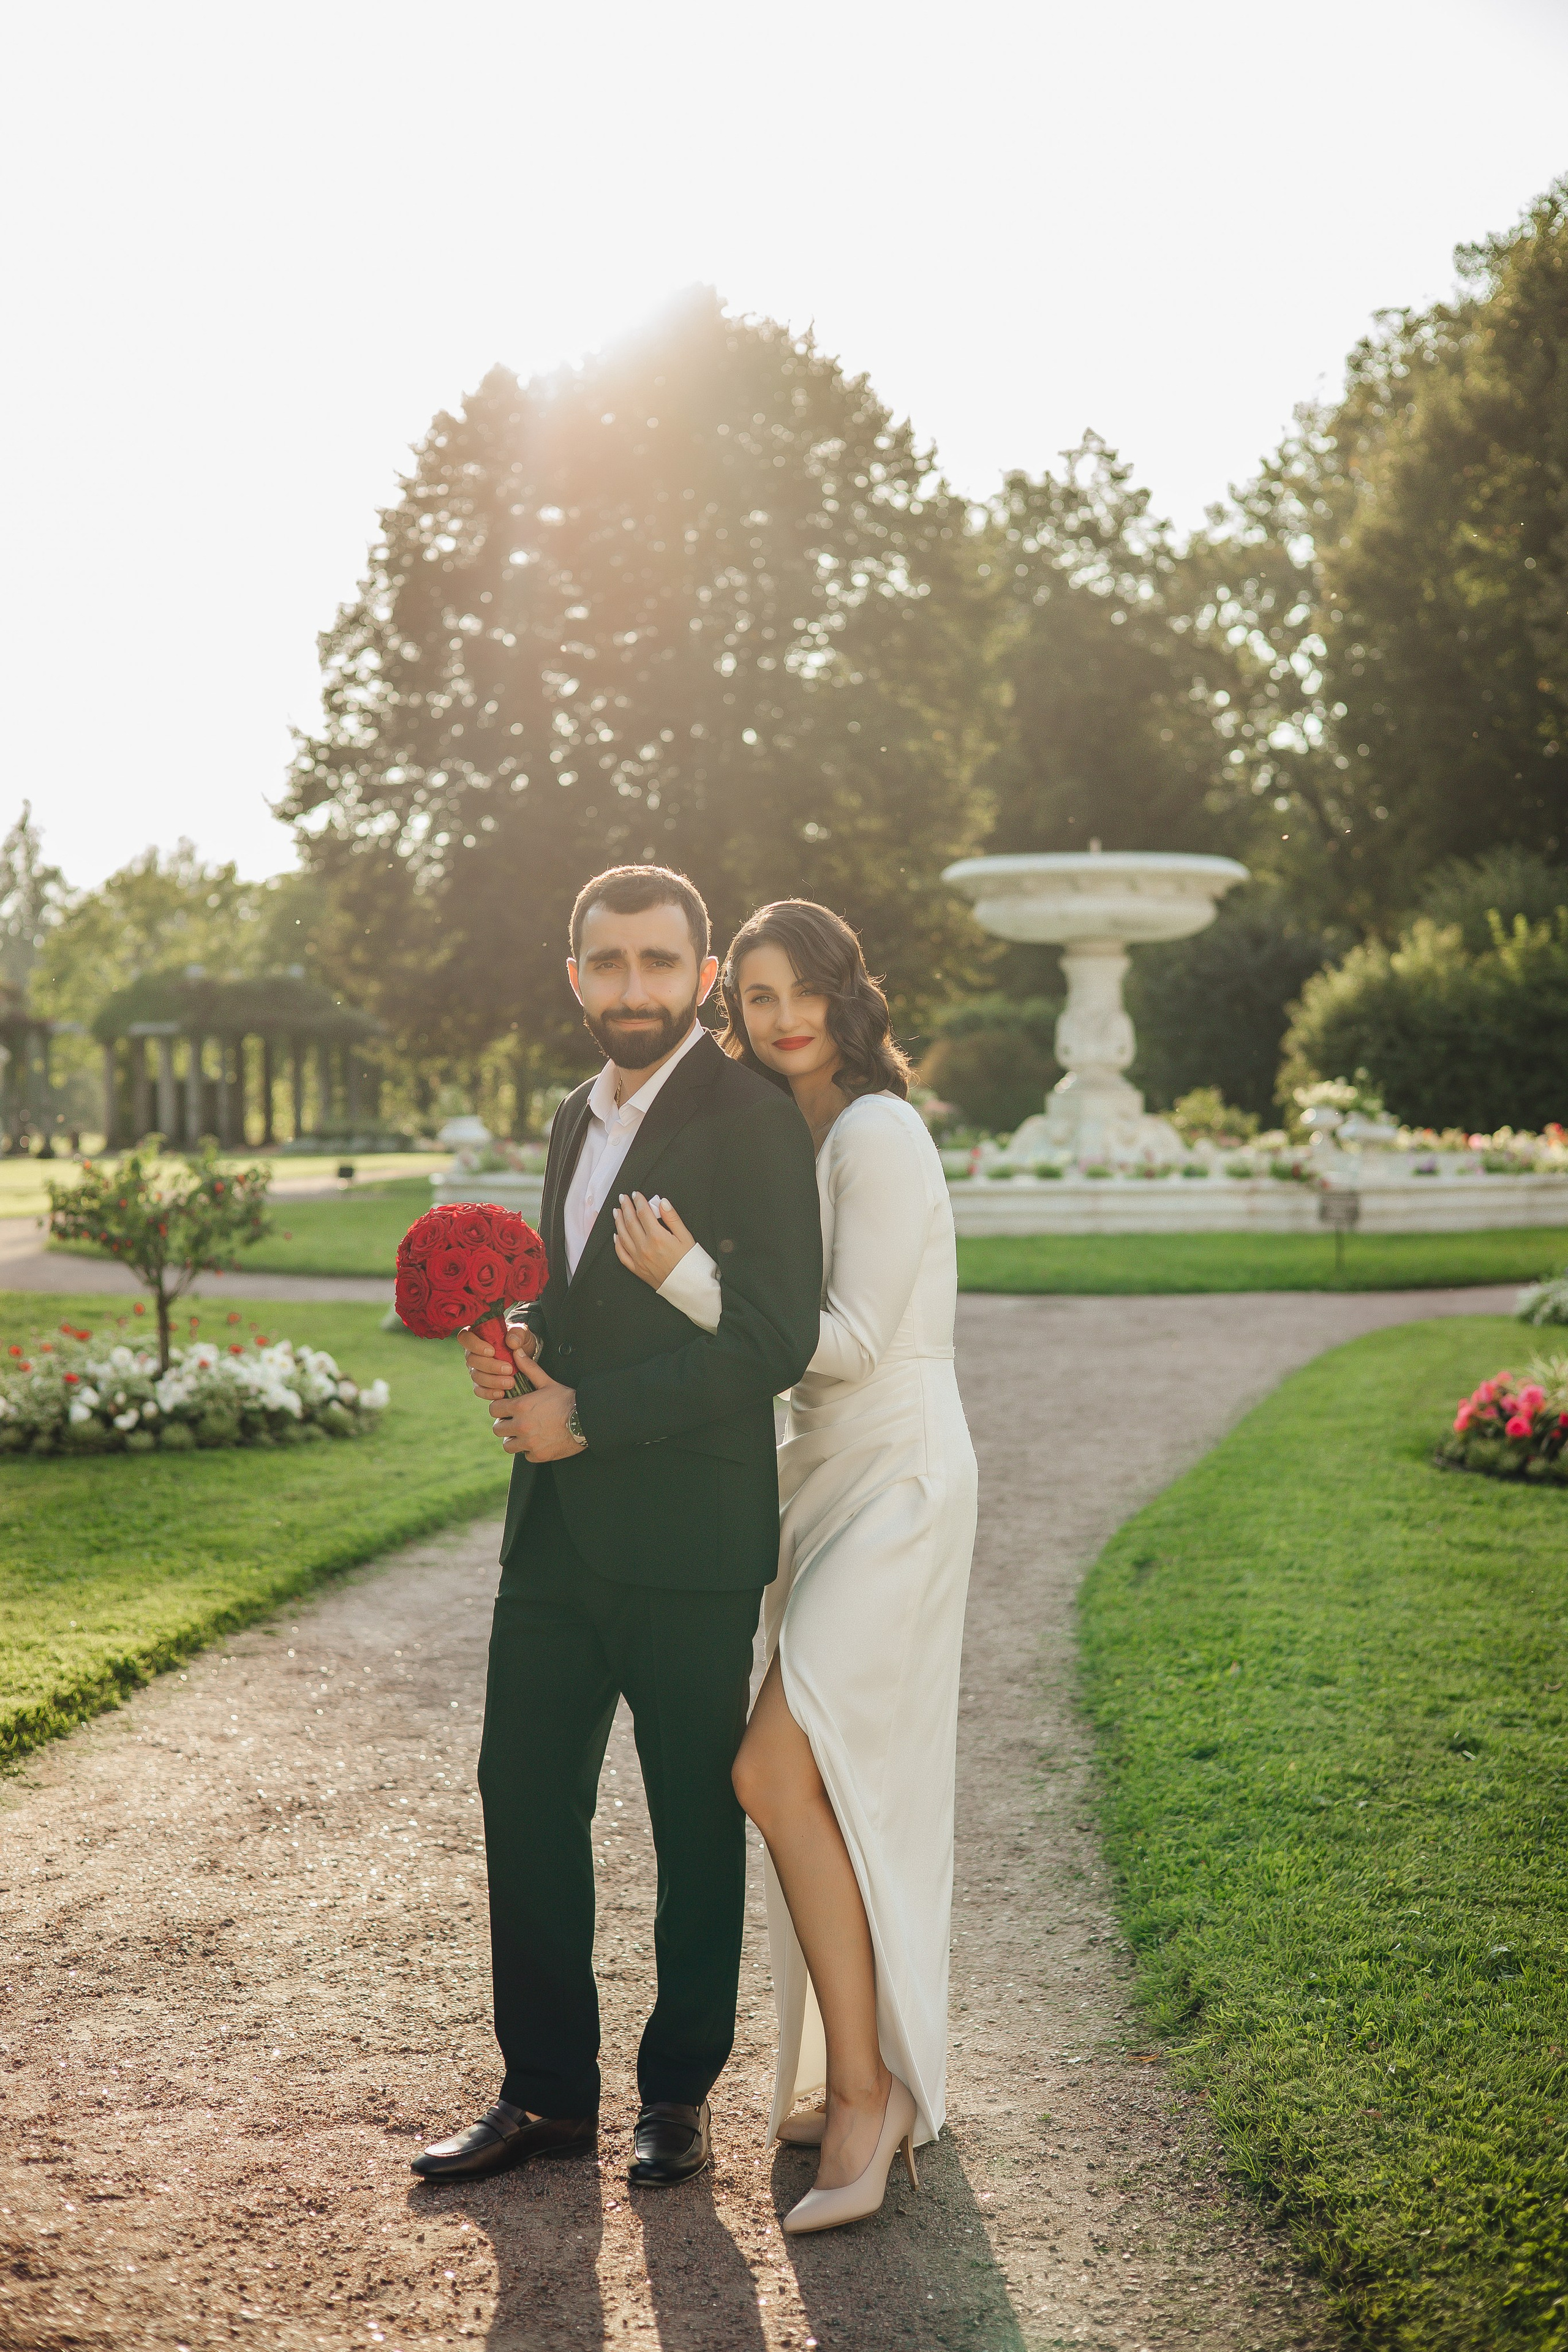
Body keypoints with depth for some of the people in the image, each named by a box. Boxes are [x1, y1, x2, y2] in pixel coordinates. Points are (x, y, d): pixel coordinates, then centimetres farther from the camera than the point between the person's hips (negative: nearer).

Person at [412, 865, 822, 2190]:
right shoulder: (577, 1123, 15)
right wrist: (520, 1358, 3)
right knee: (525, 1796, 9)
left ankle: (679, 2096, 23)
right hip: (558, 1532, 7)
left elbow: (775, 1339, -18)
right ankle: (547, 2093, 24)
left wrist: (587, 1414, -17)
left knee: (696, 1822, 7)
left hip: (688, 1540, -7)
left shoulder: (751, 1121, -10)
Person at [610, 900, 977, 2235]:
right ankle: (880, 2087, 22)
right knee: (844, 1788, 11)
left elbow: (851, 1341, -18)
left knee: (779, 1769, -17)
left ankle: (861, 2092, -8)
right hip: (834, 1482, 10)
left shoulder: (876, 1134, -14)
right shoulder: (800, 1140, 15)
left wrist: (689, 1278, -18)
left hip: (896, 1486, -10)